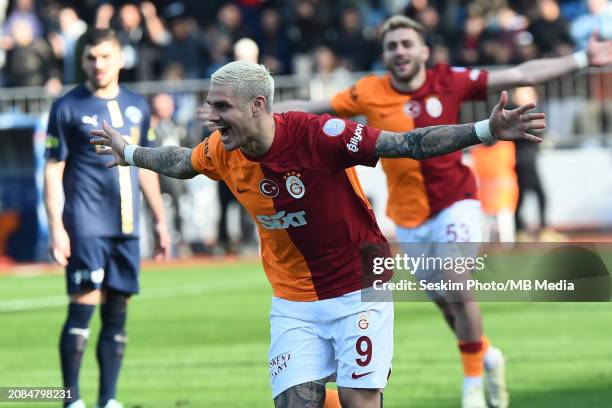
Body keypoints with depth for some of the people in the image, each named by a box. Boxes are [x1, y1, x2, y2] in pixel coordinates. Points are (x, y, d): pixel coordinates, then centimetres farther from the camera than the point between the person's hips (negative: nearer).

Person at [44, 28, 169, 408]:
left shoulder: (137, 106, 13)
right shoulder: (68, 108, -1)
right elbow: (53, 170, -2)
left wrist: (160, 221, 20)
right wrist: (56, 227, -11)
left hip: (126, 228, 5)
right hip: (86, 225, -5)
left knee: (117, 312, 6)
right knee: (83, 305, -12)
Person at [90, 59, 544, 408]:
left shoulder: (319, 134, -22)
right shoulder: (222, 152, -5)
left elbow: (408, 144, -23)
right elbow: (181, 162, 20)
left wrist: (486, 130, -32)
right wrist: (129, 153, 36)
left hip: (358, 292, -4)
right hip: (294, 301, 4)